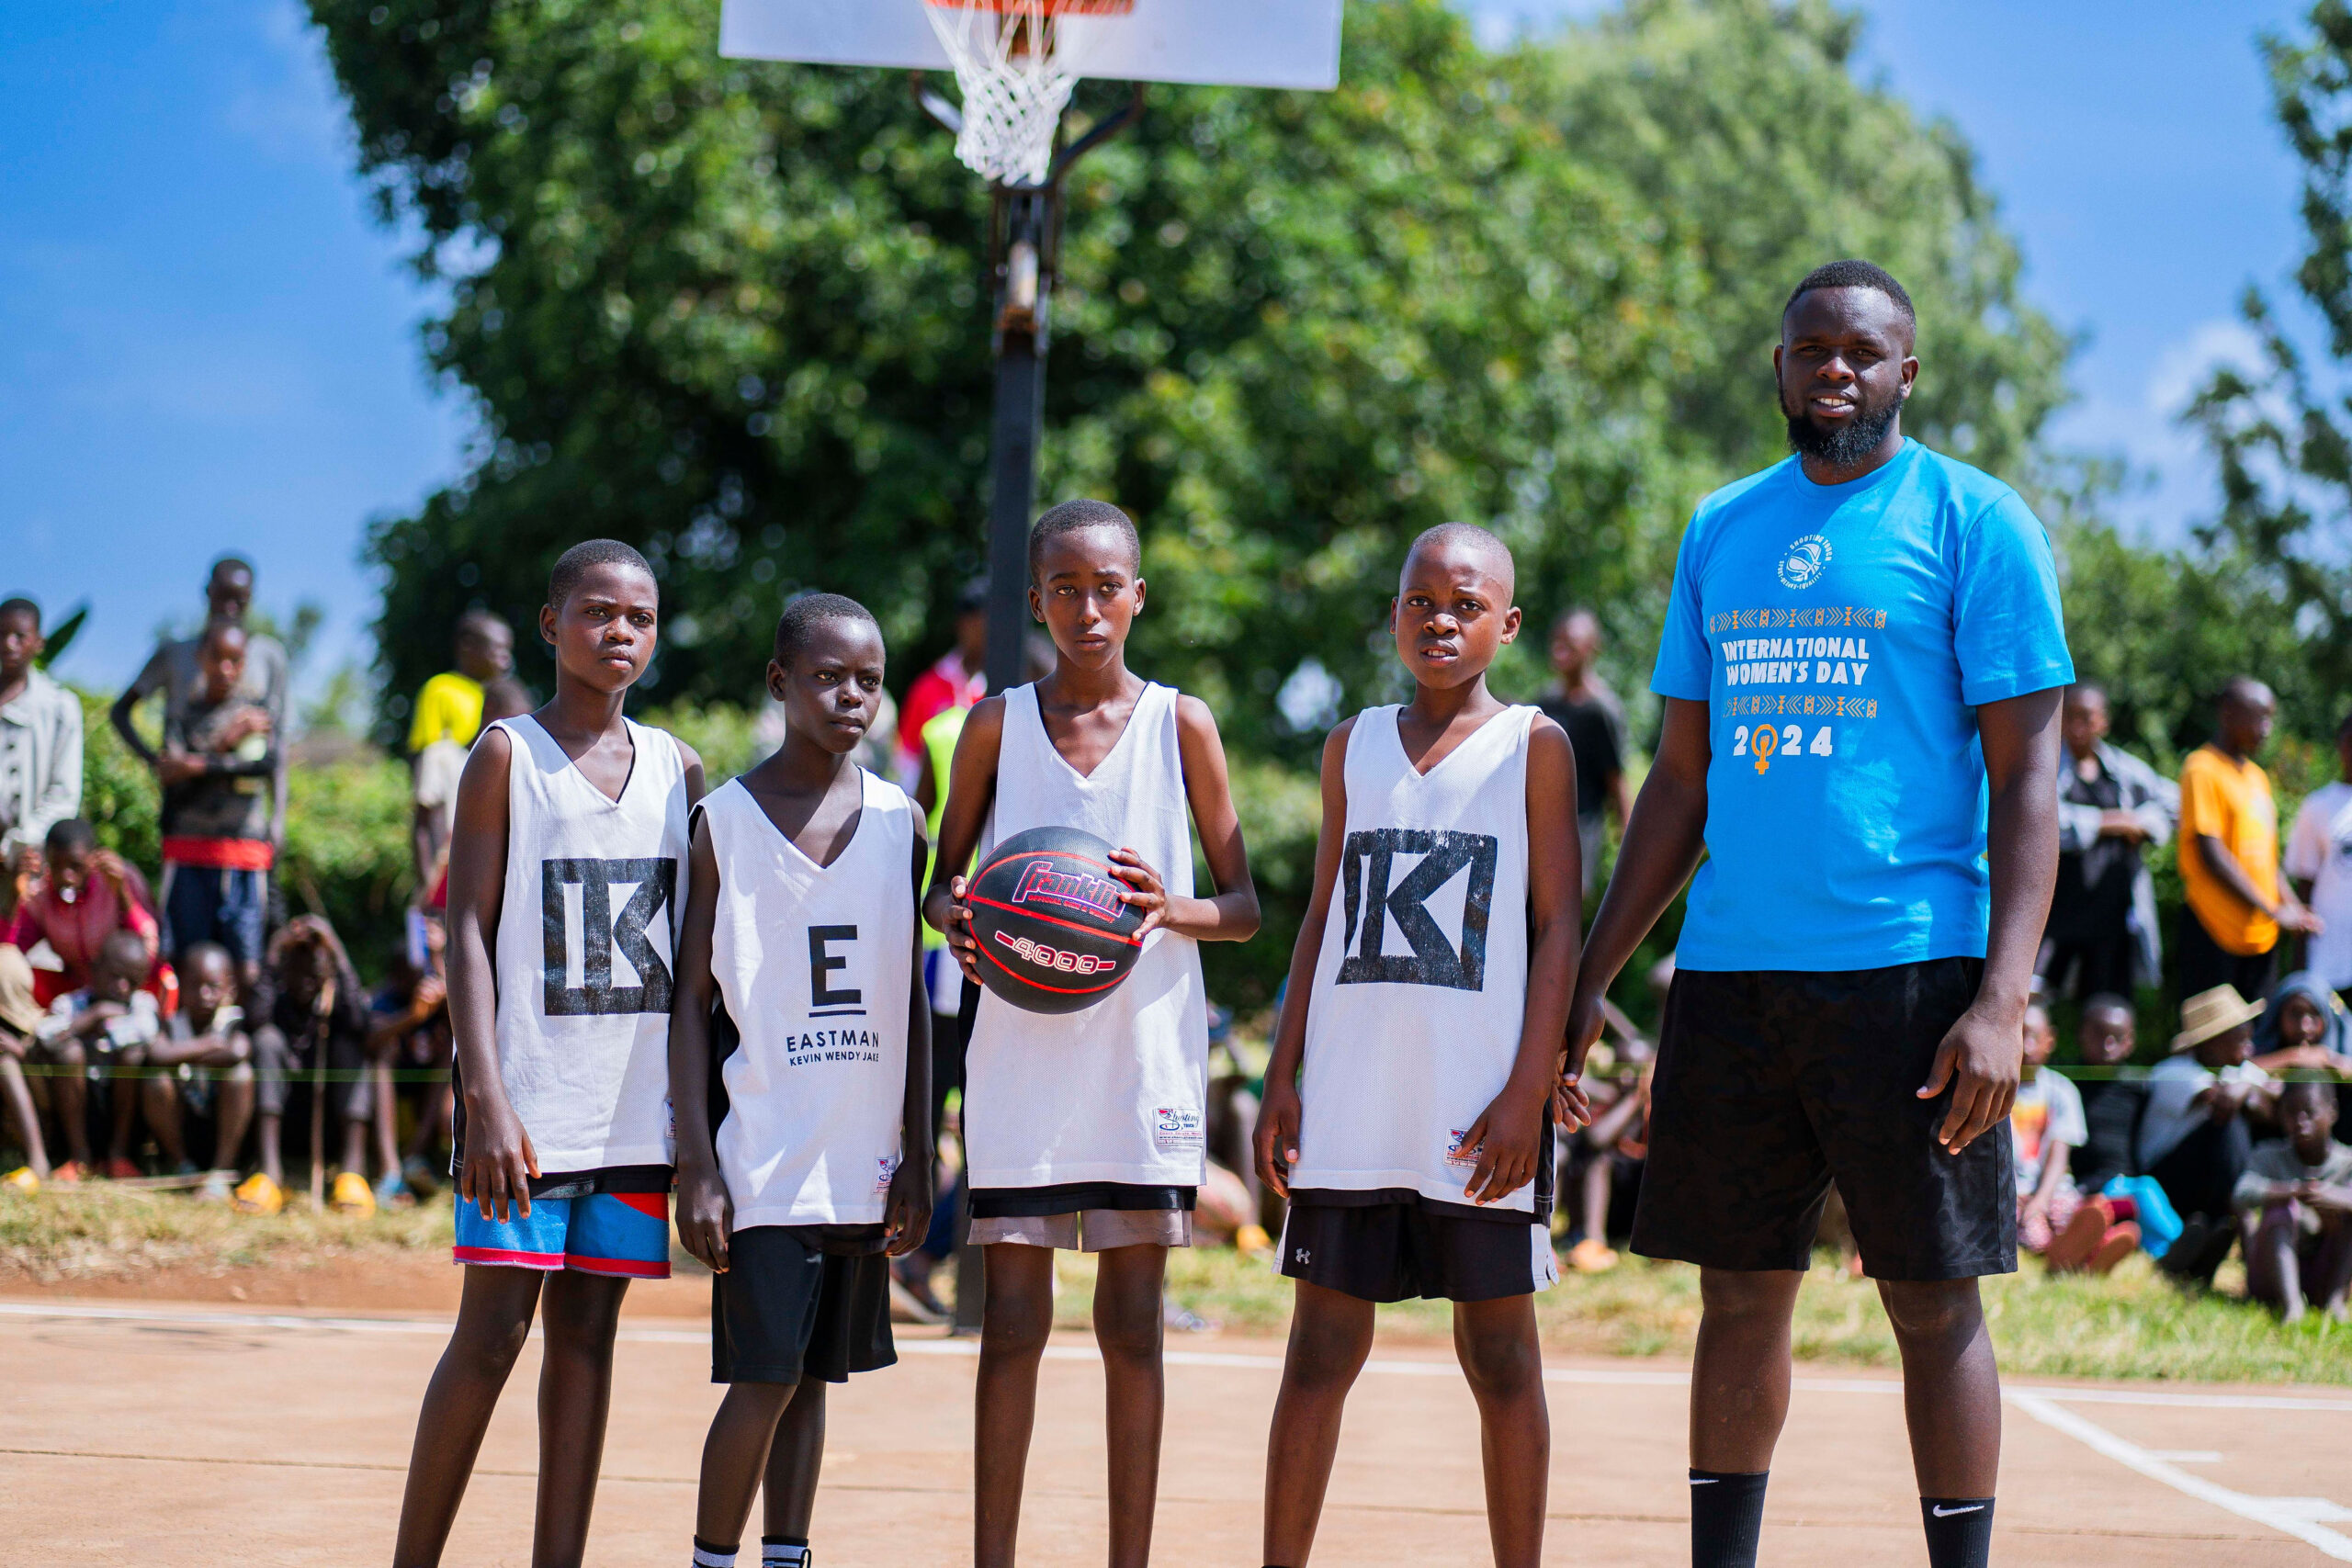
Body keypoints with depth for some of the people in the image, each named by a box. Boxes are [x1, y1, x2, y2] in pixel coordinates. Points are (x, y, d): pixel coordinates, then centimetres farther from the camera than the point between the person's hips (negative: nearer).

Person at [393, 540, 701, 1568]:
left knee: (587, 1334, 5)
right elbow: (468, 931, -6)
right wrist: (485, 1098, -16)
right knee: (492, 1335, -6)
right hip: (529, 1102, -4)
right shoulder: (507, 756, -1)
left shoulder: (677, 770, 12)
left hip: (638, 1100, 4)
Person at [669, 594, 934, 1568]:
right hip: (765, 1152, -4)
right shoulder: (725, 821, -2)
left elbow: (912, 1003, 11)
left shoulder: (899, 822, 8)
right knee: (765, 1377, -8)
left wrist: (916, 1160, 7)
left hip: (862, 1158, 4)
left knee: (814, 1377, 8)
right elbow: (691, 998, -2)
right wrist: (696, 1166, -9)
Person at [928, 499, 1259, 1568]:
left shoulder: (1180, 725, 2)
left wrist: (1173, 910, -17)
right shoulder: (998, 725, 5)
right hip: (1024, 1046, 0)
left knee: (1132, 1318, 3)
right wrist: (957, 920, -11)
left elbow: (1245, 906, 5)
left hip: (1145, 1051, 0)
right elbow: (940, 881, 12)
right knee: (1014, 1316, 1)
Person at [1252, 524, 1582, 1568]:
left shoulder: (1533, 747, 3)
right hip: (1350, 1099, 3)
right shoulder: (1353, 747, 13)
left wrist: (1530, 1088, -10)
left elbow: (1558, 924, -1)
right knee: (1321, 1346, 3)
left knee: (1499, 1353, 2)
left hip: (1480, 1108, -3)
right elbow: (1321, 919, 16)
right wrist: (1282, 1078, 9)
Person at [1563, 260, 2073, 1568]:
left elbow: (2028, 772, -6)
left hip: (1909, 971, -5)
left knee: (1935, 1303, -2)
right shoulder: (1723, 531, 14)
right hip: (1730, 972, 5)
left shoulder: (1973, 521, -2)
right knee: (1741, 1297, 8)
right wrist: (1589, 979, 13)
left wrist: (2001, 999, -16)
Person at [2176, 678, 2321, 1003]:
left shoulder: (2256, 776, 18)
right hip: (2214, 930, -8)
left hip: (2261, 935, 8)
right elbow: (2211, 855, -14)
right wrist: (2273, 911, -14)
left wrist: (2297, 912, 7)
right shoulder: (2202, 770, -8)